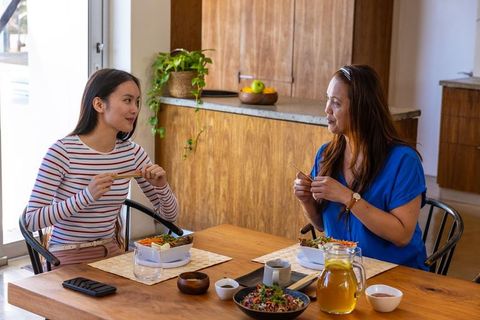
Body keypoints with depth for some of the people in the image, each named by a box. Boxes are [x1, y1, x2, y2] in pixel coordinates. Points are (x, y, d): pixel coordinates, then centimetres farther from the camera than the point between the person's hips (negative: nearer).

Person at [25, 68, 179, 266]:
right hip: (68, 259, -6)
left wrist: (161, 186, -14)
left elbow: (169, 215, 8)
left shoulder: (132, 152, 2)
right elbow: (31, 220, -20)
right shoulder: (63, 151, -15)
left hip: (112, 253, 6)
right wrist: (87, 196, -30)